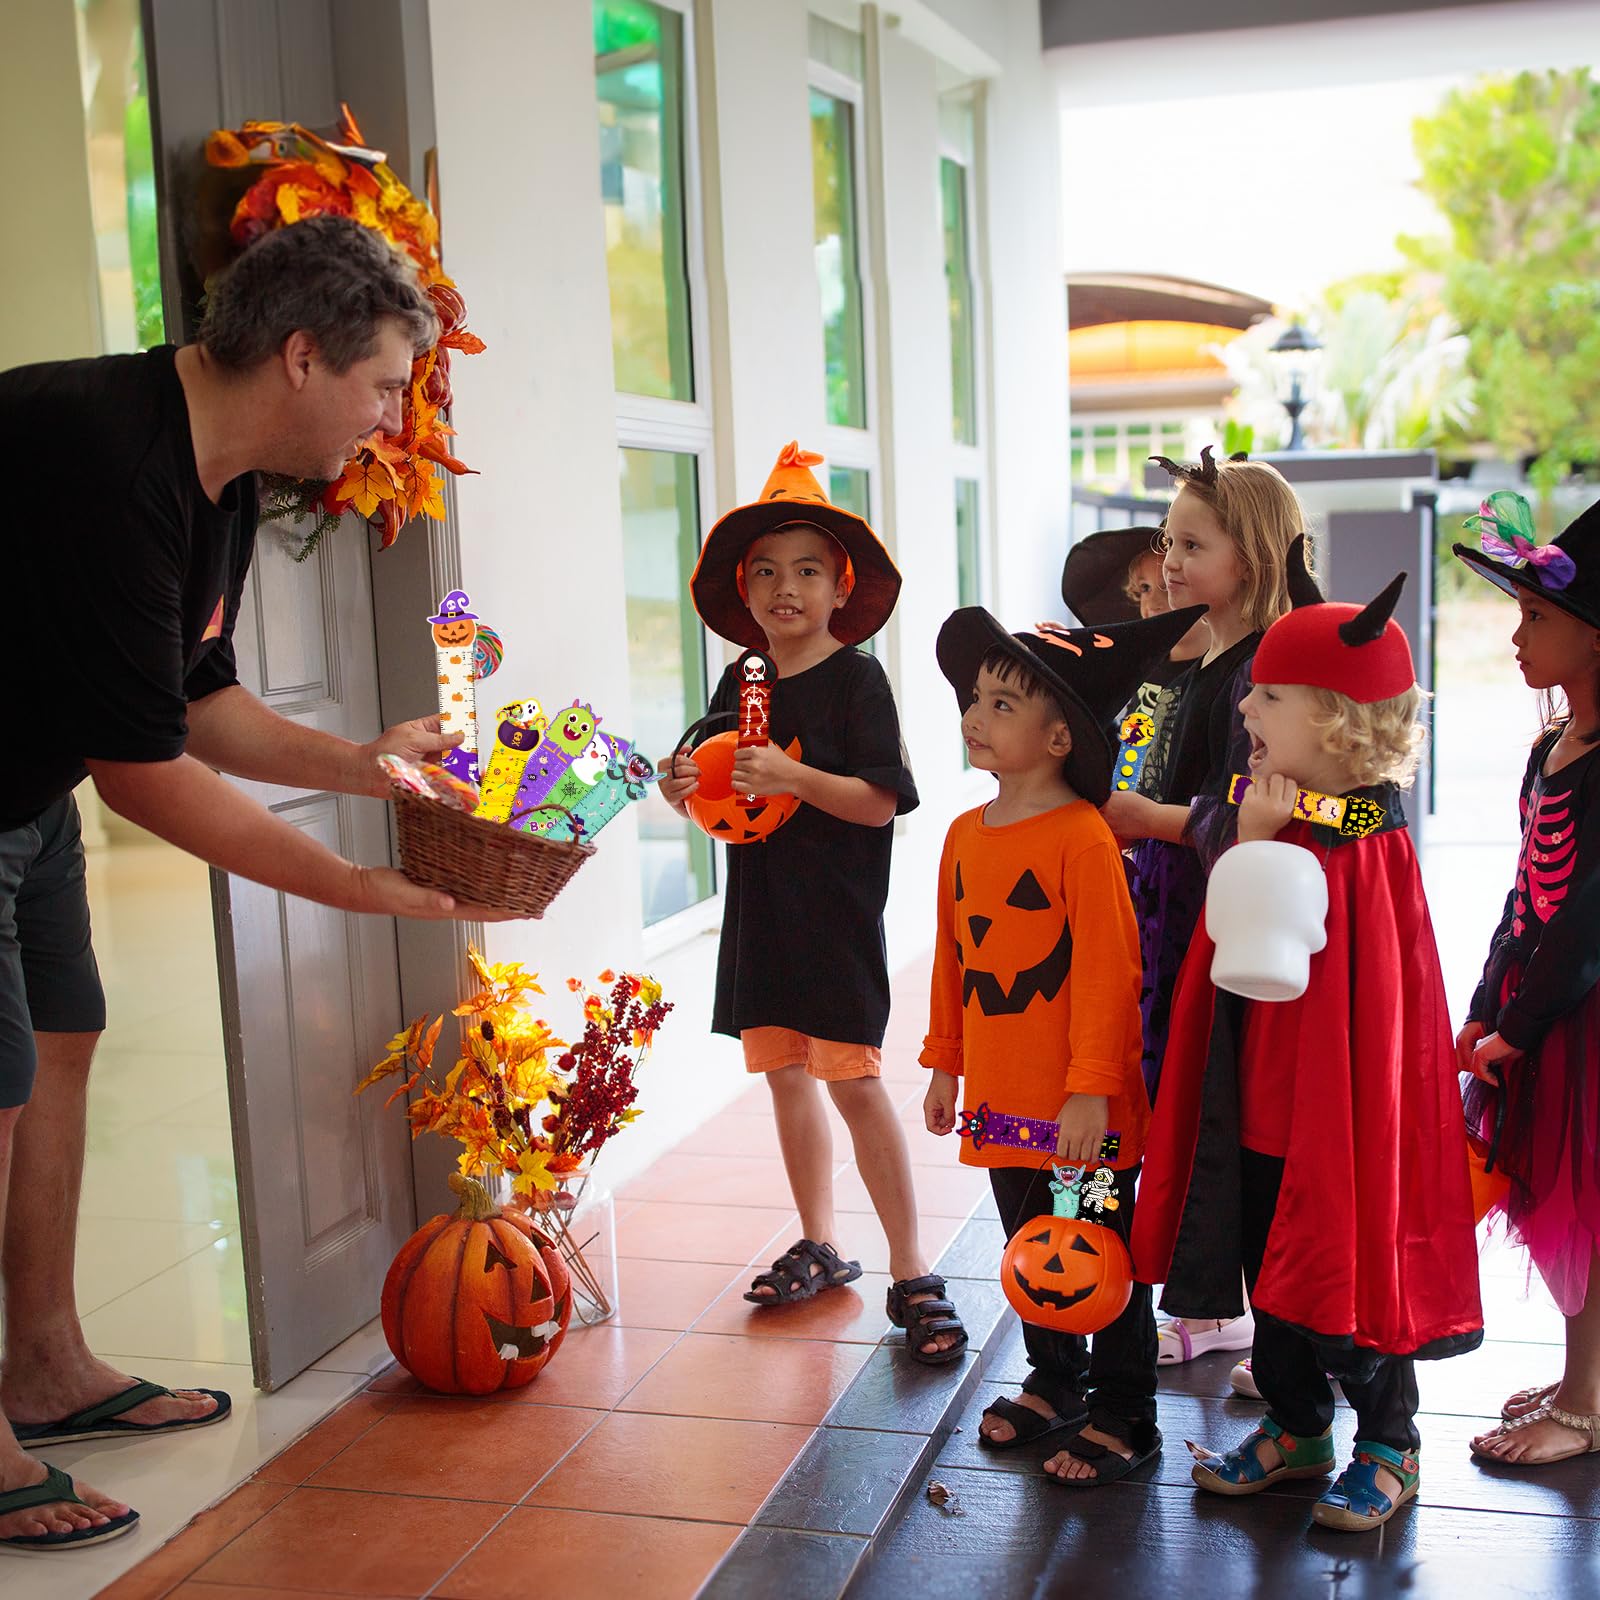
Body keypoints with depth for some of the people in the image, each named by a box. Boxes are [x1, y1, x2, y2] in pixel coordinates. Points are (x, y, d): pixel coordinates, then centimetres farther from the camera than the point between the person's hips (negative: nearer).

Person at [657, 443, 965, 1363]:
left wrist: (792, 777, -28)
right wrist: (686, 792, -7)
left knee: (852, 1080, -6)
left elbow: (881, 802, -16)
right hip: (761, 907, 7)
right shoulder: (741, 682, 9)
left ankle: (912, 1273, 5)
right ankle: (820, 1248, 29)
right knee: (784, 1073, 13)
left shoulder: (855, 677, -9)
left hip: (837, 910, -6)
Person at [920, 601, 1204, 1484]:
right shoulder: (966, 833, 6)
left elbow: (1108, 971, -18)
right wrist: (945, 1063, 17)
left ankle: (1123, 1416, 22)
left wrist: (1091, 1088, -20)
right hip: (1001, 1096, 7)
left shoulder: (1082, 835, -17)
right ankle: (1055, 1382, 40)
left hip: (1081, 1105, -7)